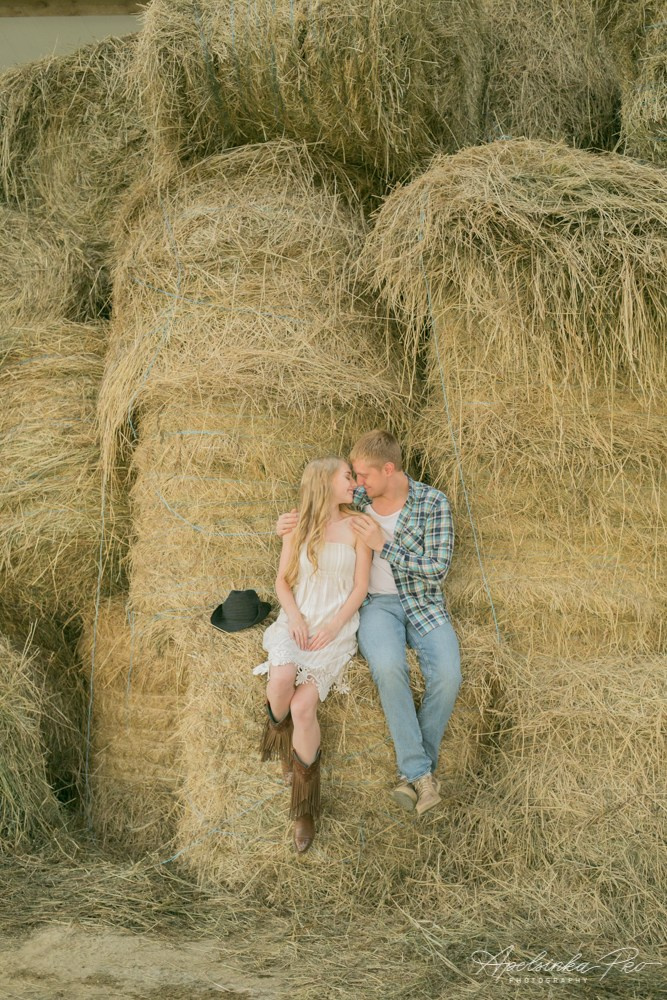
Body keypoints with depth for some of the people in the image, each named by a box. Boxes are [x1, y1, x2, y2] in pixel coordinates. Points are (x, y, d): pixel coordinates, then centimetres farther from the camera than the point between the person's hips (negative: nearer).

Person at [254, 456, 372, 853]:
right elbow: (283, 581, 11)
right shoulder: (297, 528, 9)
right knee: (282, 677, -33)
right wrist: (295, 616, -7)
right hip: (297, 621, 2)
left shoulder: (357, 527, 3)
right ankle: (279, 732, 1)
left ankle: (305, 800, -6)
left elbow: (360, 587, 0)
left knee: (303, 706, -23)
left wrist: (333, 627, -12)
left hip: (337, 626, -2)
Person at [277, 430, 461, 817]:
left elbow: (438, 569, -12)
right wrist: (288, 526, -2)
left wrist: (383, 544, -17)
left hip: (425, 603, -1)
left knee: (448, 675, -28)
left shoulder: (433, 503, -5)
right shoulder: (357, 499, 5)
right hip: (377, 604, 1)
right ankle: (420, 772, -24)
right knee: (388, 668, -33)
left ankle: (415, 770, -8)